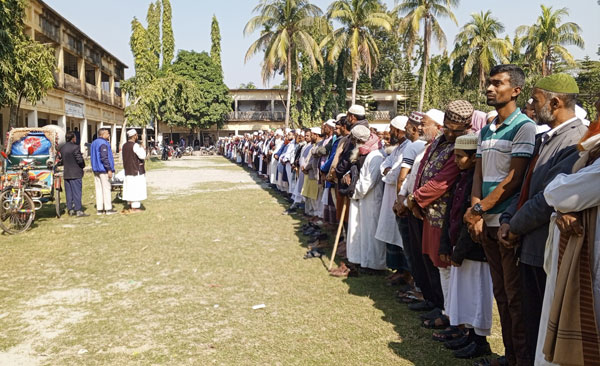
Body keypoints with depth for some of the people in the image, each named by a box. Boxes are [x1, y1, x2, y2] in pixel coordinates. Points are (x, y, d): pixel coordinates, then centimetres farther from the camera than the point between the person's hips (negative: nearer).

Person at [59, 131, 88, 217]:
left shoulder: (62, 148, 10)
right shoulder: (75, 147, -13)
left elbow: (61, 160, 13)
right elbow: (80, 160, -16)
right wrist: (83, 166, 2)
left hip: (66, 173, 7)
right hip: (76, 174, -7)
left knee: (69, 193, 10)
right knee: (77, 192, -5)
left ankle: (70, 210, 15)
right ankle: (78, 210, -5)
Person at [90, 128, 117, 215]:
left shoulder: (94, 143, 17)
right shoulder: (103, 143, -14)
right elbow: (104, 158, -21)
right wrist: (109, 169, -19)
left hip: (96, 170, 9)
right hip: (103, 170, -9)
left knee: (98, 189, 9)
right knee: (106, 188, -5)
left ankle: (99, 209, 11)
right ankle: (108, 209, -3)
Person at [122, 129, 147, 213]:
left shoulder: (124, 146, 9)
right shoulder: (135, 145, -16)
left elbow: (125, 157, 16)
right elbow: (142, 156, -20)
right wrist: (141, 148, -7)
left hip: (128, 170, 8)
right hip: (136, 170, -8)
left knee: (129, 188, 14)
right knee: (136, 188, -2)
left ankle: (130, 206, 21)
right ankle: (135, 207, -1)